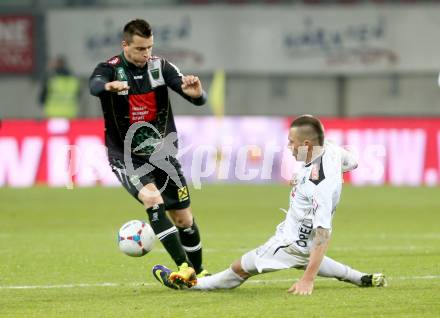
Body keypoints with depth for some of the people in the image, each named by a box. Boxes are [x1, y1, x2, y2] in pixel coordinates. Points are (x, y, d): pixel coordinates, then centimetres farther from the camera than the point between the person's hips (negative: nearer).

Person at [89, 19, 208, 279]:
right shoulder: (111, 69, -12)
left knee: (184, 218, 7)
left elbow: (199, 100, -10)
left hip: (162, 153, 4)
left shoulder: (160, 67, -4)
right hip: (127, 157, -4)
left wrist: (196, 93, -36)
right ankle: (184, 267, -30)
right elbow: (94, 85, -37)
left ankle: (198, 272, 28)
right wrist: (109, 86, -61)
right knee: (152, 199, -28)